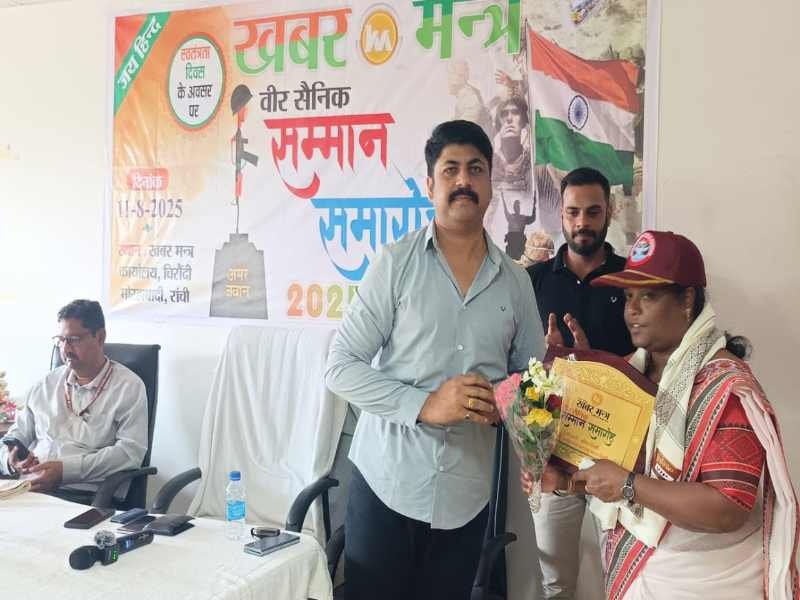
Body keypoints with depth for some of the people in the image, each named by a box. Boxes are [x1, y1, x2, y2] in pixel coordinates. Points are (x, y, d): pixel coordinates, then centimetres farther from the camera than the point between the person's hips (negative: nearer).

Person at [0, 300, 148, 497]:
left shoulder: (128, 386, 0)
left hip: (84, 493, -5)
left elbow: (131, 451, -10)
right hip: (28, 487, 5)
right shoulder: (47, 383, 17)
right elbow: (17, 434, 22)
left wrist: (65, 469, -18)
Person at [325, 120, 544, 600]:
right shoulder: (396, 264, -6)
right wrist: (424, 405, -20)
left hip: (468, 492, 3)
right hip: (386, 481, -3)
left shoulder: (515, 281, 4)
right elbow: (341, 368, -9)